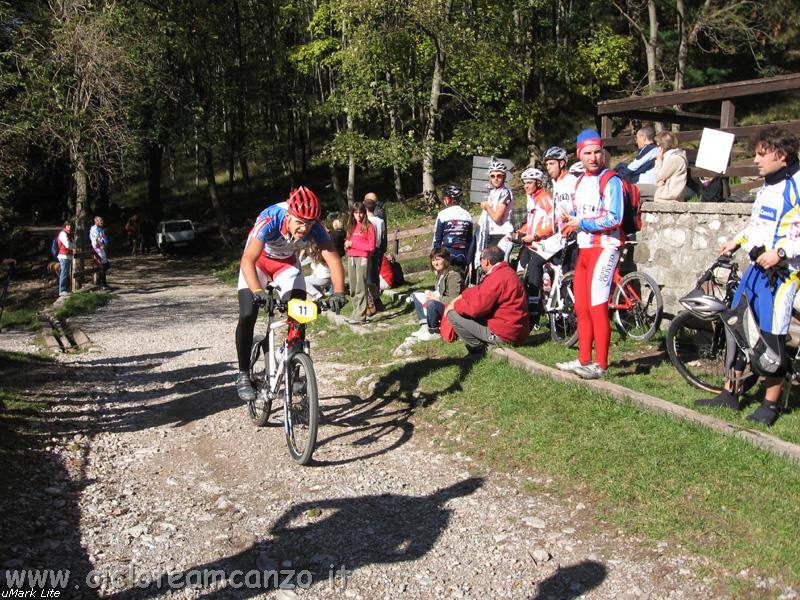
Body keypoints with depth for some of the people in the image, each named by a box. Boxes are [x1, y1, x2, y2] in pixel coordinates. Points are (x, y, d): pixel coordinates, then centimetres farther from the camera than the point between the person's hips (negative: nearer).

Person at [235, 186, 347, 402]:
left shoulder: (315, 228, -30)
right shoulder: (270, 220, -39)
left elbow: (334, 261, -32)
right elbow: (247, 260, -46)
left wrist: (338, 293, -48)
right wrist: (257, 291, -62)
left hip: (287, 262, 3)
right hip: (258, 259, -3)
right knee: (247, 316, -18)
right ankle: (243, 376, -3)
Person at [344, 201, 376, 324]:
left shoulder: (368, 226, -3)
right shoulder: (351, 226, 16)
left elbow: (371, 246, -9)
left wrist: (353, 243, -10)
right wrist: (347, 244, -2)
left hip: (362, 258, -6)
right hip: (351, 258, 6)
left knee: (360, 288, -8)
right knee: (353, 288, 8)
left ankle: (360, 316, -8)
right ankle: (356, 313, 15)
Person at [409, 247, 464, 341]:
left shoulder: (453, 275, -21)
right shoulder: (439, 273, 7)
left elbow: (454, 300, -26)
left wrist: (436, 298, -21)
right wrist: (431, 294, -4)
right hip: (440, 304, 10)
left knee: (432, 303, -38)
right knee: (415, 296, 14)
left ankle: (434, 332, -13)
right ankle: (424, 327, 0)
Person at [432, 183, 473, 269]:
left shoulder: (443, 214, -6)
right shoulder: (467, 215, 6)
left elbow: (437, 239, -5)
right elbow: (470, 240, 11)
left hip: (447, 254, -4)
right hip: (462, 255, 4)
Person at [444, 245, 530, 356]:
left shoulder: (496, 278, -22)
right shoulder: (506, 271, 11)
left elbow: (477, 307, -21)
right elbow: (480, 290, 21)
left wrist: (455, 305, -5)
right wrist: (461, 296, 11)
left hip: (504, 335, -10)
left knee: (453, 314, -7)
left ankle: (479, 350, -2)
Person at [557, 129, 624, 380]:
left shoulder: (610, 181, -10)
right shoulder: (581, 181, 16)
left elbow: (614, 219, -20)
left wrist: (581, 223, -14)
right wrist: (569, 219, 5)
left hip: (604, 248, -8)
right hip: (583, 248, 8)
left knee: (597, 307, -10)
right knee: (581, 308, 11)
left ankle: (600, 365, -4)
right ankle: (584, 359, 21)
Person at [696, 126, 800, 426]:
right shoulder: (767, 186, 14)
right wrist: (737, 241, 24)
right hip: (756, 265, 9)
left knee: (771, 334, -4)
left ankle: (770, 404, 11)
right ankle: (730, 393, 23)